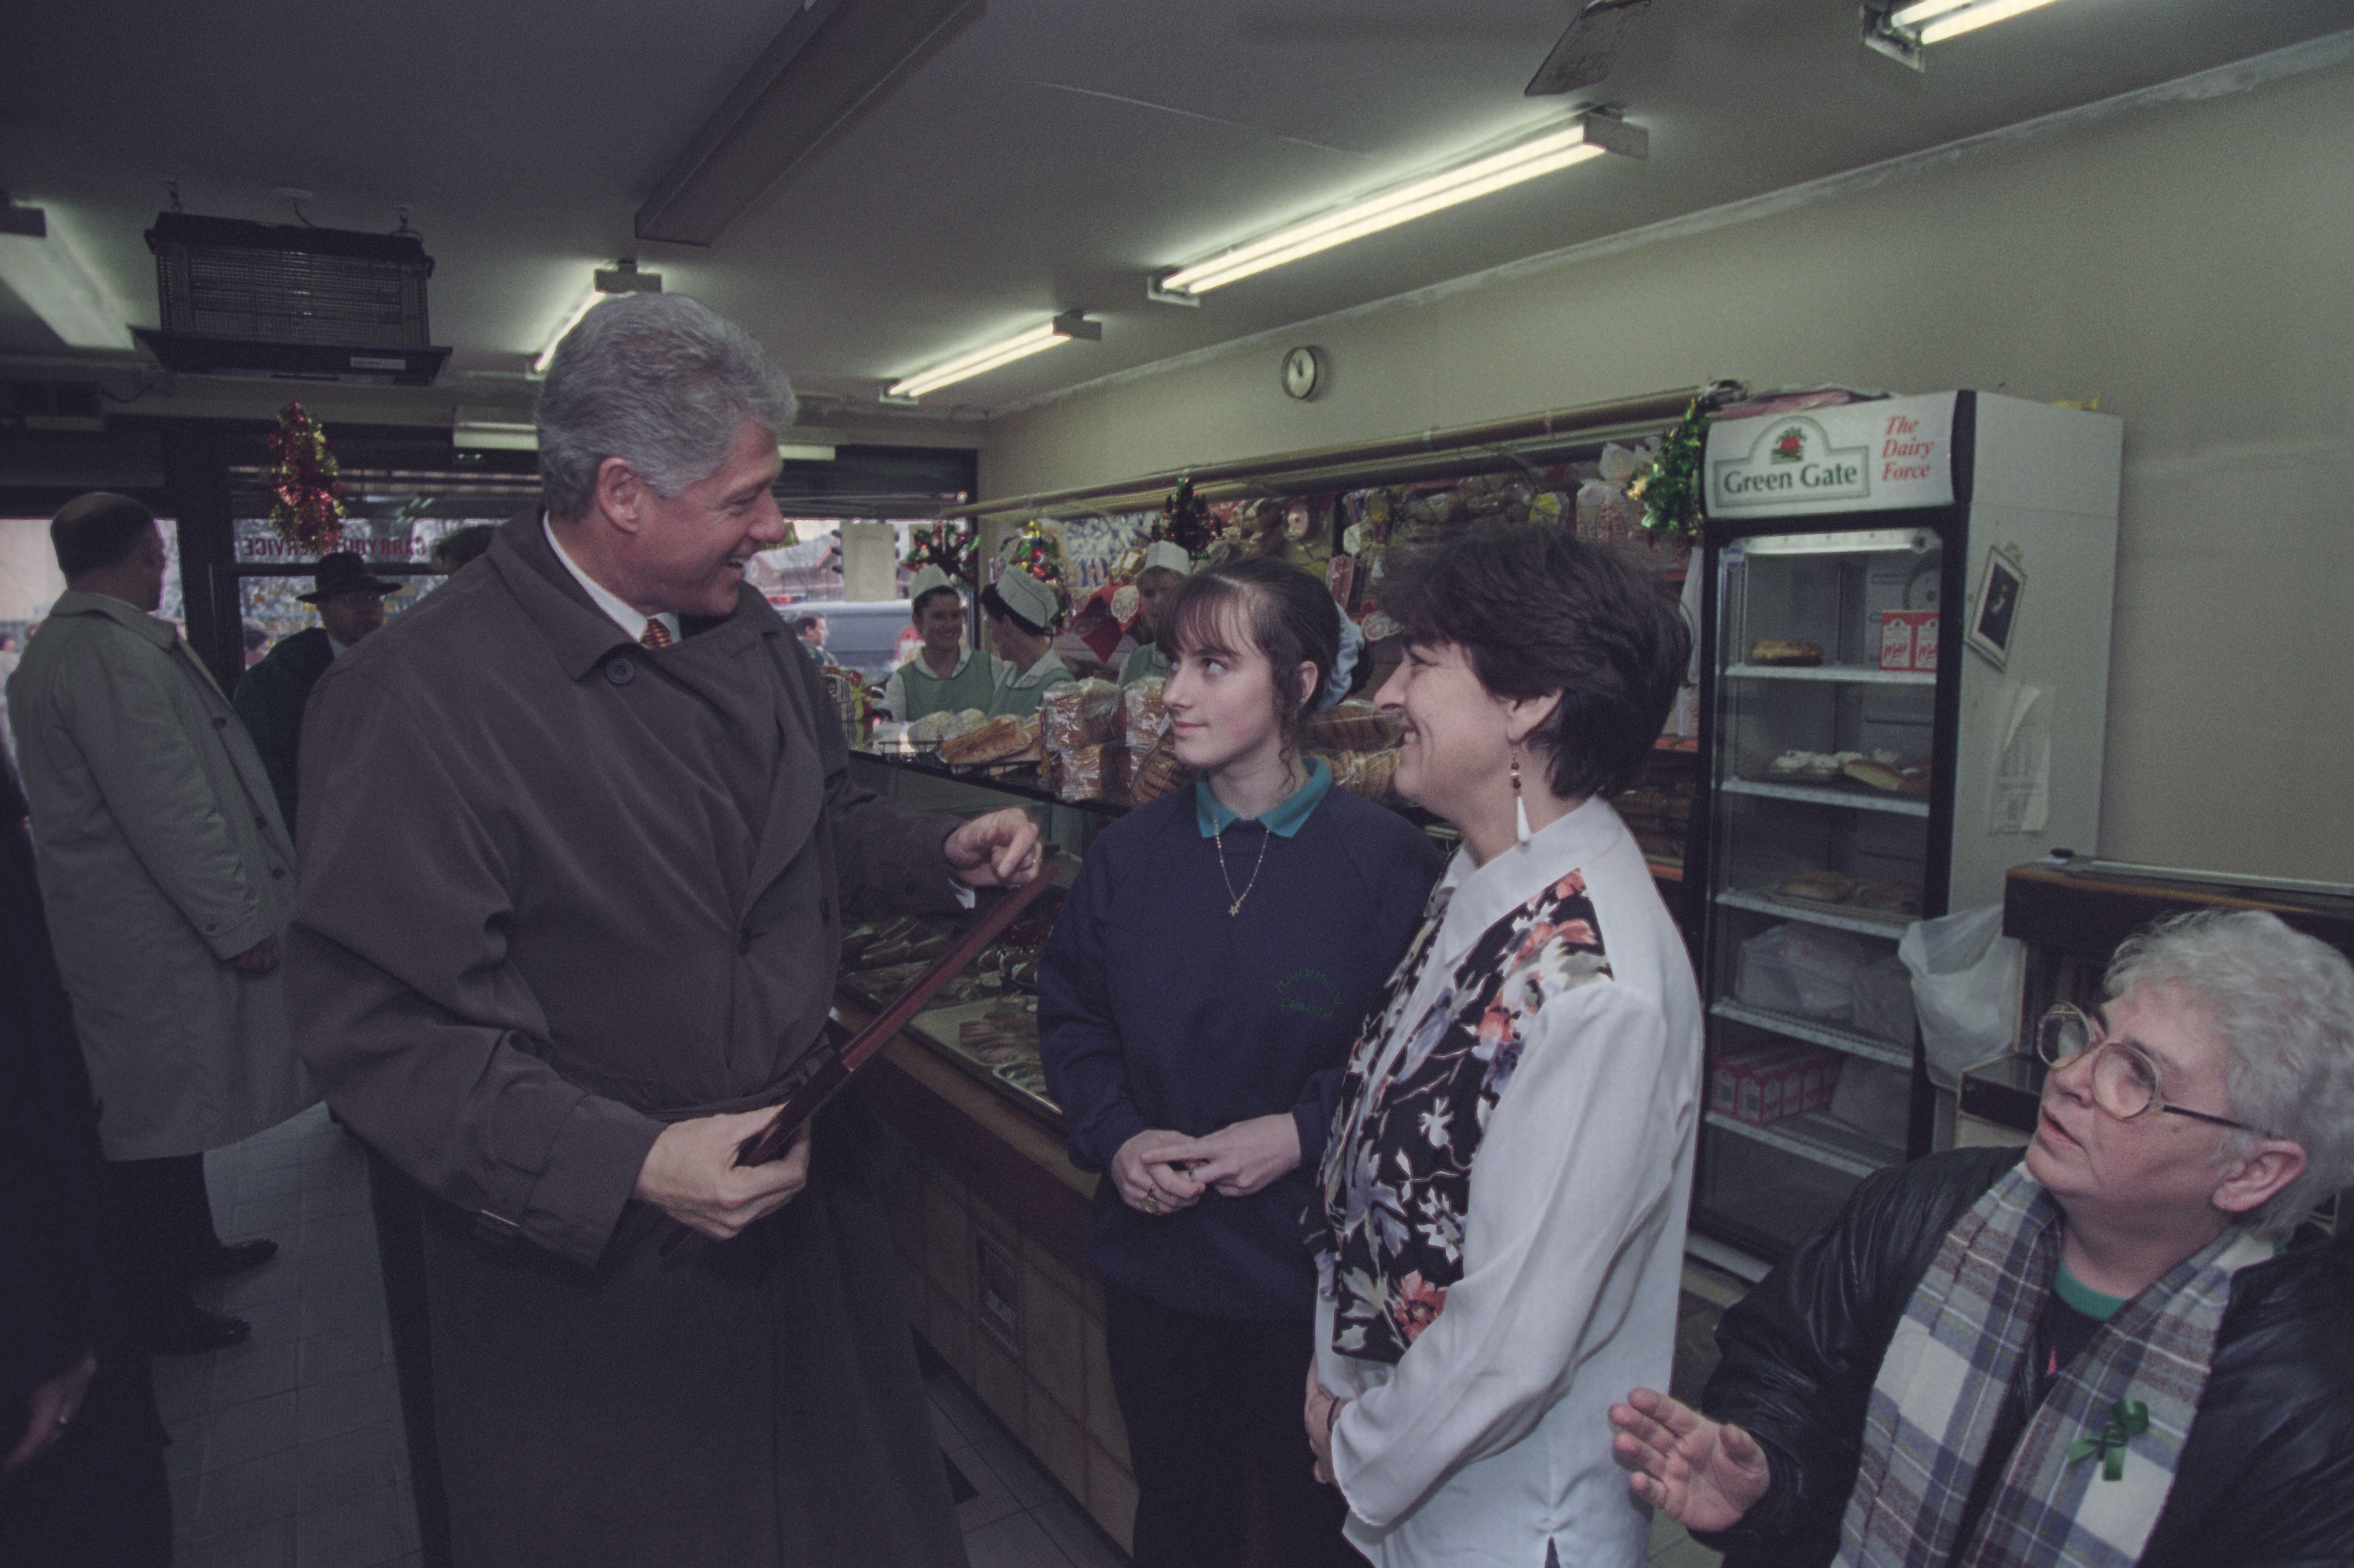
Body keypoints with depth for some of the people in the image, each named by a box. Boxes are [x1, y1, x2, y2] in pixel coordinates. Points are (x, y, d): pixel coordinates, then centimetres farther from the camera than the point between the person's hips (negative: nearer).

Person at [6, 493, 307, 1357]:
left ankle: (191, 1246, 38)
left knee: (166, 1104, 22)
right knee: (159, 1122, 2)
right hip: (156, 939, -10)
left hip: (129, 923, 10)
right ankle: (161, 1309, 15)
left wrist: (238, 908, 20)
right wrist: (241, 923, -17)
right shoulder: (112, 655, -21)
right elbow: (169, 812, -24)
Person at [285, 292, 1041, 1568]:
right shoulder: (418, 693, -20)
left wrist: (943, 852, -1)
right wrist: (631, 1165, -30)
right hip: (591, 1272, -6)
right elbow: (383, 1026, -22)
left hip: (809, 1204, 6)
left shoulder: (749, 637, 3)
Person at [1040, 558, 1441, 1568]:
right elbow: (1070, 1018, 7)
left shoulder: (1386, 859, -14)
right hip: (1155, 1257, 4)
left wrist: (1305, 1130, -20)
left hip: (1317, 1280, -3)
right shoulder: (1131, 853, -2)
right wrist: (1114, 1135, -8)